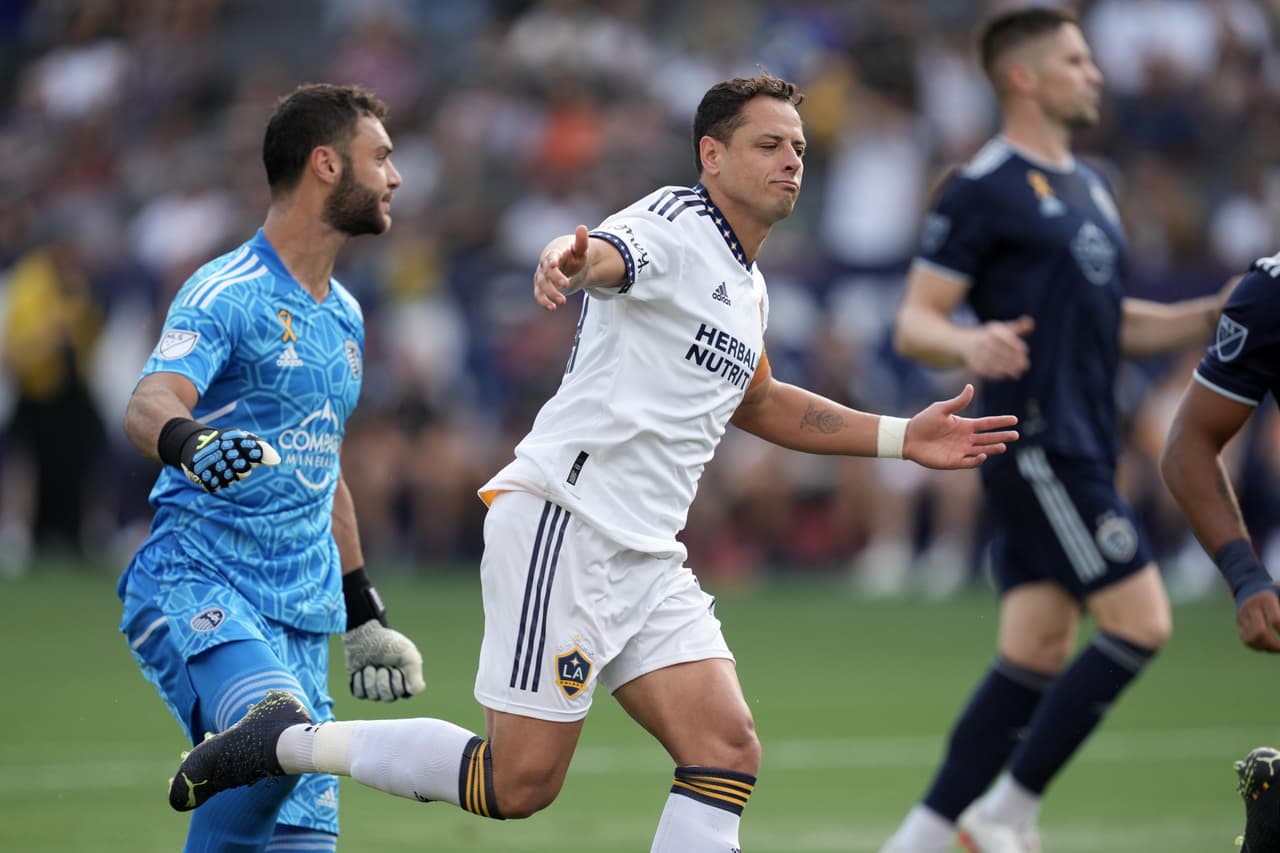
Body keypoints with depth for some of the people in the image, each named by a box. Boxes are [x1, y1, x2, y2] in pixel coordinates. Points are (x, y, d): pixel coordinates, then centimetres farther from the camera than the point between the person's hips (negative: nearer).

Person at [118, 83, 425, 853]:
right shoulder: (228, 293, -7)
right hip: (194, 583, -7)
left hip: (300, 616, 7)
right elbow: (149, 404, -24)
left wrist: (364, 614, 30)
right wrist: (188, 442, -47)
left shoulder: (344, 315, 19)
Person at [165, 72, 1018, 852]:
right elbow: (607, 253, -33)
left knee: (728, 752, -6)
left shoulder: (749, 288, 20)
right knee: (521, 781, -9)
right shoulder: (675, 226, -9)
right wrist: (568, 261, -58)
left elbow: (754, 401, 38)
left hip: (646, 558, 9)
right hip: (564, 521, -9)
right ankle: (291, 741, 8)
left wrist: (902, 438, 34)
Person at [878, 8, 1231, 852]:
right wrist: (971, 343, -32)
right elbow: (914, 323, -11)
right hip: (1037, 447, -9)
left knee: (1036, 654, 6)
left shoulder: (1088, 186, 19)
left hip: (1080, 450, 9)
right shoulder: (983, 189, -9)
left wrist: (1210, 317, 15)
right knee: (1142, 624, -12)